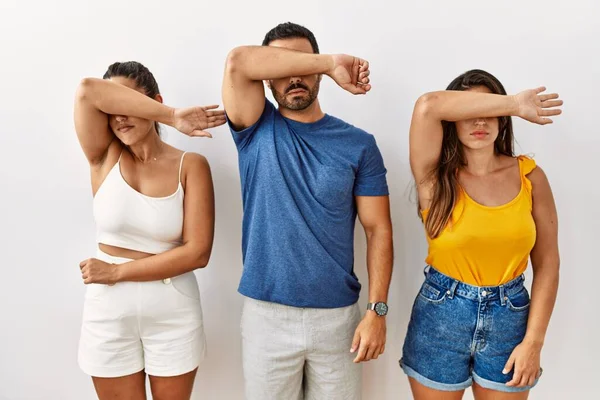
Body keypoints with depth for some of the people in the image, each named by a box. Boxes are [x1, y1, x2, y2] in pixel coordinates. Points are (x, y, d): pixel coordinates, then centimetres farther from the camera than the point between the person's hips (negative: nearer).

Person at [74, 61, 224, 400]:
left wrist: (117, 272, -13)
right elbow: (88, 91, -21)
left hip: (173, 311, -1)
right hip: (109, 311, 1)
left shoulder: (190, 165, -8)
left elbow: (197, 252, -15)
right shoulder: (104, 156, -2)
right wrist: (173, 118, -21)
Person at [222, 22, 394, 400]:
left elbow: (378, 230, -2)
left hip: (337, 315, 1)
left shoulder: (359, 144, -1)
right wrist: (332, 63, -16)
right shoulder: (256, 129, -1)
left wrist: (377, 311, -8)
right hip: (266, 314, 0)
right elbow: (238, 61, -17)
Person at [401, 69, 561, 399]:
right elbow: (427, 106, -27)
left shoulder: (529, 175, -3)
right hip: (441, 317, -1)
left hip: (509, 317, 2)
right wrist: (515, 104, -18)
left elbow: (547, 265, -1)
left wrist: (533, 341, -5)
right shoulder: (436, 175, -9)